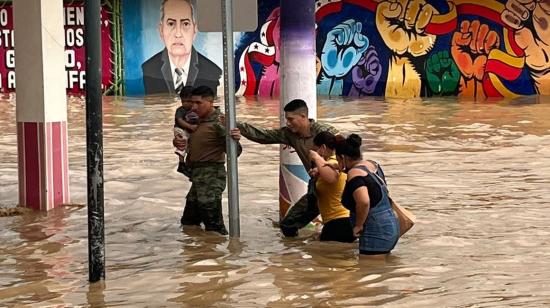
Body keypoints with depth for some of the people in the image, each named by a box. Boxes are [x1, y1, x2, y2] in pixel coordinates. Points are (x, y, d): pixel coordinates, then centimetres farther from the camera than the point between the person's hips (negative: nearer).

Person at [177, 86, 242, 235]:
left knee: (214, 226, -12)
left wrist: (235, 140, -41)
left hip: (211, 177, -10)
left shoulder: (218, 122, -15)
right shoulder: (200, 121, 13)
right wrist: (178, 142, 3)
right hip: (199, 178, 10)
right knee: (188, 223, 18)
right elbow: (195, 146, 25)